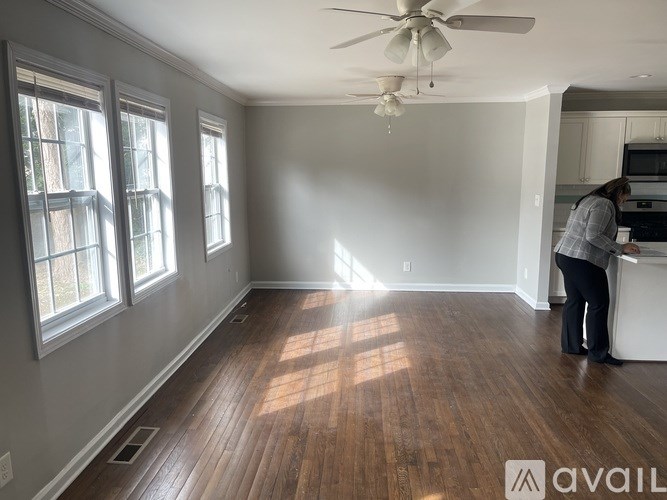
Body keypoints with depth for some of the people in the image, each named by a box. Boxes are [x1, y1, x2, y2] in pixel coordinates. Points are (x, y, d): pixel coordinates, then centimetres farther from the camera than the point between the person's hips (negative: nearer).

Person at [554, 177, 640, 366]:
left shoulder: (588, 200, 20)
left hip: (566, 256, 10)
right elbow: (593, 236, -20)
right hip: (582, 261, -10)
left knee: (575, 301, 14)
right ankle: (598, 353, 5)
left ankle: (571, 345, 22)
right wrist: (621, 249, -12)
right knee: (599, 304, -1)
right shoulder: (604, 204, -11)